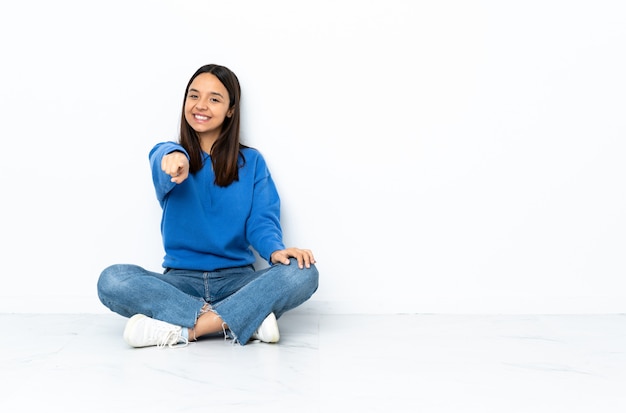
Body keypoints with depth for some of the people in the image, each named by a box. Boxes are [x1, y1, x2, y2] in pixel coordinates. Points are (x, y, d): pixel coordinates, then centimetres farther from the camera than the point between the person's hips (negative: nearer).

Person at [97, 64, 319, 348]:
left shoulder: (251, 162, 9)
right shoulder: (168, 154, 7)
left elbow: (262, 219, -2)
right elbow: (163, 164, -19)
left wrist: (275, 250, -25)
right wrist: (174, 157, -45)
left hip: (237, 279, 0)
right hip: (181, 280, 0)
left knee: (302, 272, -28)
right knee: (112, 280, -28)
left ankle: (183, 329, -30)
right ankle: (246, 319, -30)